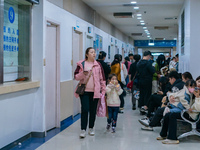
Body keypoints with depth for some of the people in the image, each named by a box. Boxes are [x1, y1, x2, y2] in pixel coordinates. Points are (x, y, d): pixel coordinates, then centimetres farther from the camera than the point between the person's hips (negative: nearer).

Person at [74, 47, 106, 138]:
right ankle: (83, 130, -1)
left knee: (93, 110, 7)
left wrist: (103, 90, 6)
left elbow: (102, 78, 10)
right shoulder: (81, 64, 3)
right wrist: (83, 74, -18)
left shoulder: (98, 65, 7)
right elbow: (76, 77, 1)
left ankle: (91, 128, 22)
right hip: (84, 91, -2)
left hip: (95, 91, 2)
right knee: (85, 109, -8)